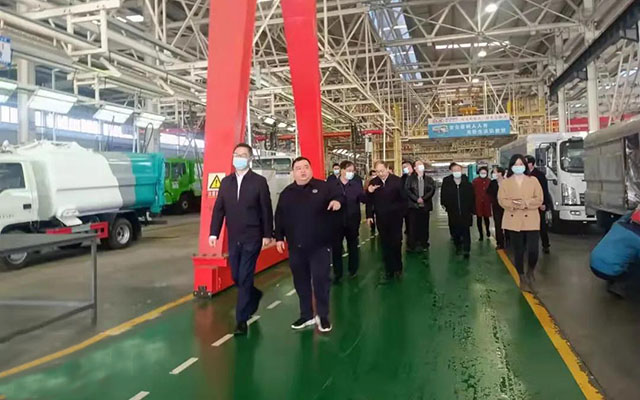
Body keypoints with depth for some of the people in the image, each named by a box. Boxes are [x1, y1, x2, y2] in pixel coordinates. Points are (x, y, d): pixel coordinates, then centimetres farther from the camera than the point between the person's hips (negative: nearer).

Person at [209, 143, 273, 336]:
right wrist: (214, 232, 0)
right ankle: (254, 295, 41)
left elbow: (266, 210, -4)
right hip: (233, 239, 4)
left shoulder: (259, 181, -3)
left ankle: (241, 320, 4)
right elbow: (218, 208, 7)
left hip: (252, 238, -4)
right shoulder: (226, 182, 8)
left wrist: (267, 234, -7)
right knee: (236, 277, 12)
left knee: (244, 278, -5)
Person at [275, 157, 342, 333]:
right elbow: (279, 217, 12)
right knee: (301, 281, 12)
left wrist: (337, 201, -29)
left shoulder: (324, 187, -2)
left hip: (320, 245, -4)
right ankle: (306, 315, 27)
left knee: (321, 280, -1)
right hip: (296, 247, 4)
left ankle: (323, 316, 16)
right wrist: (279, 237, 7)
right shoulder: (286, 193, 9)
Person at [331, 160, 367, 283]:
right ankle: (337, 273, 16)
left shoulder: (356, 184, 1)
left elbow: (364, 199, -5)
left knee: (353, 246, 13)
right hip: (337, 221, -1)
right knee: (336, 247, 4)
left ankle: (353, 270, 30)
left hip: (352, 220, 1)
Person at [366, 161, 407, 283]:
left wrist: (402, 213, -8)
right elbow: (369, 200, 3)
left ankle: (398, 268, 24)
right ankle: (389, 272, 15)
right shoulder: (373, 183, 1)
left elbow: (403, 198, -4)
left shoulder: (397, 181, -6)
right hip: (381, 219, 2)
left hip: (395, 218, -2)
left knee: (396, 244, 5)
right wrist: (369, 215, -4)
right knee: (385, 245, 7)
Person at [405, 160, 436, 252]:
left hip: (425, 205, 2)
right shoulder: (410, 178, 7)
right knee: (413, 226, -4)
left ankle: (424, 244, 13)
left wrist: (423, 198, -12)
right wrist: (416, 199, -13)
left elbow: (432, 190, 0)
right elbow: (407, 190, -3)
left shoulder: (429, 179, 11)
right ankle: (412, 245, 1)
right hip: (413, 205, -2)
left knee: (424, 226, 4)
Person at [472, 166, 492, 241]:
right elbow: (472, 192, -4)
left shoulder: (489, 181, 1)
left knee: (486, 218, 9)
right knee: (479, 219, 2)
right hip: (478, 203, -1)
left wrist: (491, 200, 2)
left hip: (486, 203, 1)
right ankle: (481, 235, 11)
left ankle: (488, 230, 38)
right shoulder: (475, 181, -4)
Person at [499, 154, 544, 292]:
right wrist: (514, 204, -20)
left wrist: (526, 203, -18)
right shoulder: (505, 182, 7)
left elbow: (539, 199, -1)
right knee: (518, 252, 5)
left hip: (531, 221, 0)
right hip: (514, 221, 1)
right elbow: (502, 200, -1)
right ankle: (523, 279, 20)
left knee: (533, 251, -10)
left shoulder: (533, 180, 7)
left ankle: (530, 271, 22)